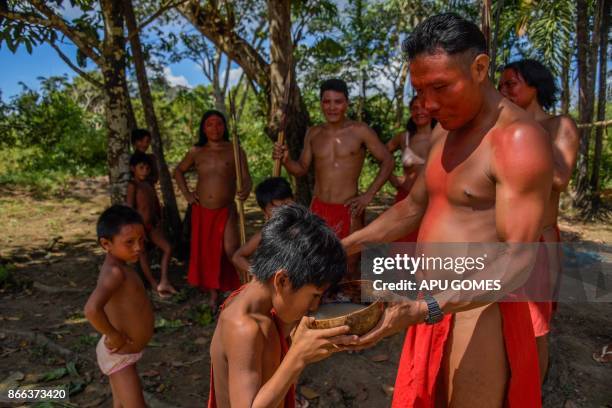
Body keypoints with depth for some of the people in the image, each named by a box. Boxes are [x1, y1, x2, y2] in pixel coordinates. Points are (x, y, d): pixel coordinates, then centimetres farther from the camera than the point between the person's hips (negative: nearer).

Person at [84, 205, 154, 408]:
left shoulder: (117, 266, 1)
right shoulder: (116, 272, -28)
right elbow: (92, 309, -44)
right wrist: (113, 335, -28)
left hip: (124, 353, 9)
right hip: (119, 355, -9)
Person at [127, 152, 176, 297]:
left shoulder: (149, 183, 9)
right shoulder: (133, 185, -12)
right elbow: (130, 206, -16)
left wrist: (159, 219, 10)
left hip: (152, 224, 7)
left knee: (167, 248, -1)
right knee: (143, 255, 5)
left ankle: (163, 282, 2)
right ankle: (155, 286, 15)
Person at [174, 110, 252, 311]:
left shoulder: (235, 151, -2)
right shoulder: (196, 152, 5)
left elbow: (246, 177, -10)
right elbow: (178, 171, 20)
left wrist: (246, 190, -32)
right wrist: (186, 193, 7)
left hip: (226, 211, -3)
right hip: (201, 211, 3)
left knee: (230, 250, -21)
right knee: (208, 252, 11)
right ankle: (213, 296, 25)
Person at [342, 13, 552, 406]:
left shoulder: (519, 139, -19)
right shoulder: (446, 130, 8)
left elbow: (517, 262, -24)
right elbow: (413, 207, 16)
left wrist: (425, 309, -34)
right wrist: (348, 245, 7)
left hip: (479, 315, -8)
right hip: (434, 304, 8)